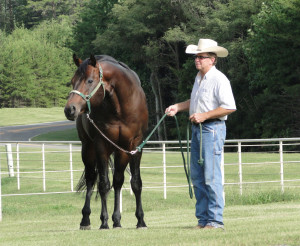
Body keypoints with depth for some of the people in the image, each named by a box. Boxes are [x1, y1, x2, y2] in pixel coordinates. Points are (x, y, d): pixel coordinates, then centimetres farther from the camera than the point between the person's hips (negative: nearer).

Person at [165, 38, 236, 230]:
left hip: (212, 129, -9)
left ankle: (215, 220, -6)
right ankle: (203, 219, 15)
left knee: (211, 176, -10)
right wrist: (177, 107, 17)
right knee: (197, 176, 9)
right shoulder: (199, 77, 16)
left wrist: (204, 115, -20)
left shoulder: (219, 79, -13)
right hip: (197, 129, 9)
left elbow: (230, 107, -20)